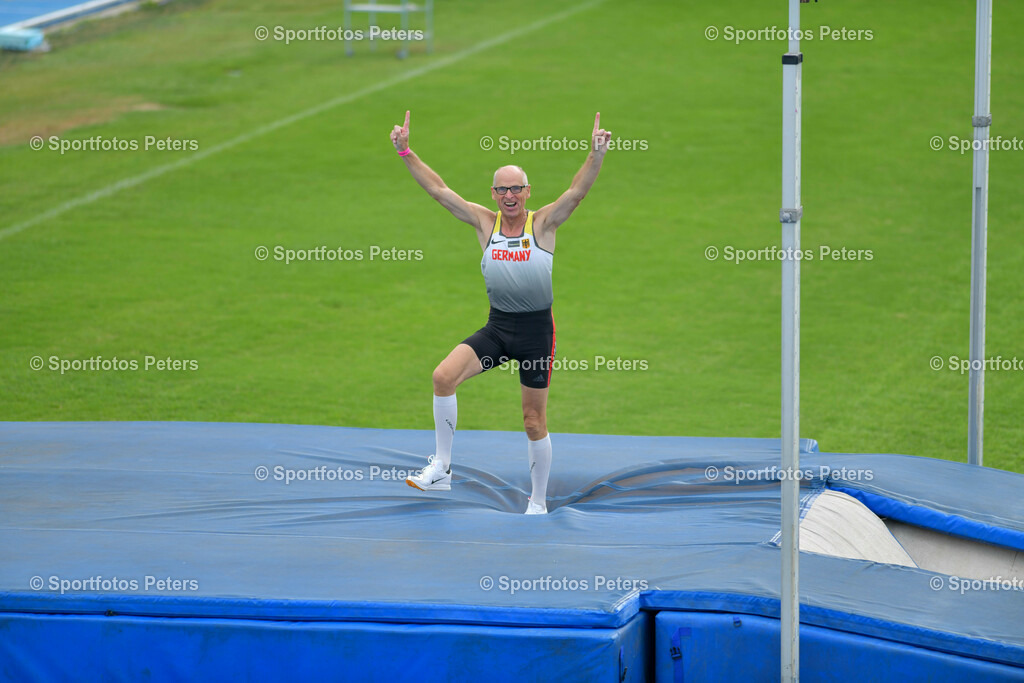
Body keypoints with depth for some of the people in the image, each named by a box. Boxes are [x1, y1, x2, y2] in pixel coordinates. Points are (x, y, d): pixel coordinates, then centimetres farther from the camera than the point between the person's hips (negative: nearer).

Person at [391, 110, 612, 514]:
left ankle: (538, 502, 20)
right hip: (496, 326, 2)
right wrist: (405, 152, -7)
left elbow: (577, 191, -19)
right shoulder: (484, 222, 3)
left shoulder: (543, 223, -5)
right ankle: (441, 468, -10)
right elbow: (439, 190, 1)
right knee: (444, 376, -20)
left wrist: (596, 155, -35)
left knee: (534, 420, 4)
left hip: (535, 329, -2)